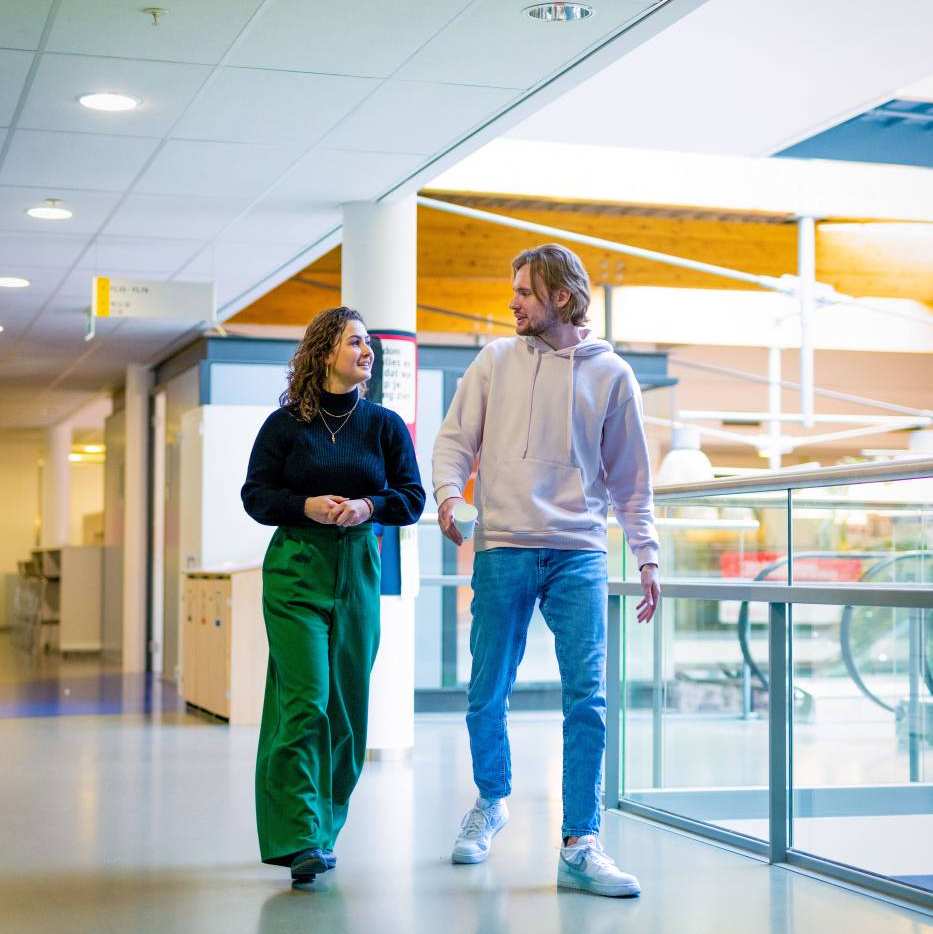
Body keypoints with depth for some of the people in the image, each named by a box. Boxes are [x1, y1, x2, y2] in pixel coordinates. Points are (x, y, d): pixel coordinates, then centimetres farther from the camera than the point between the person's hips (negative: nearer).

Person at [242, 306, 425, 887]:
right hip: (295, 570, -3)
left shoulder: (385, 424, 7)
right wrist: (307, 507, -14)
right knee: (305, 701, -13)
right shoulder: (285, 424, 1)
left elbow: (412, 497, 6)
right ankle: (299, 839, -11)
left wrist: (369, 506, -13)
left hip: (358, 571, 3)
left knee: (347, 706, 4)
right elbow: (256, 495, 3)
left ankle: (323, 831, 18)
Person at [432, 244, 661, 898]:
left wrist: (648, 555, 8)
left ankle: (581, 848, -3)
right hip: (503, 551, 1)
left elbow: (630, 478, 13)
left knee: (587, 698, -8)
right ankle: (492, 800, 33)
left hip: (579, 555, 0)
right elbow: (455, 439, 9)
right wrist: (449, 492, -11)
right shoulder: (495, 362, 9)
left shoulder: (611, 374, 8)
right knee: (487, 698, 6)